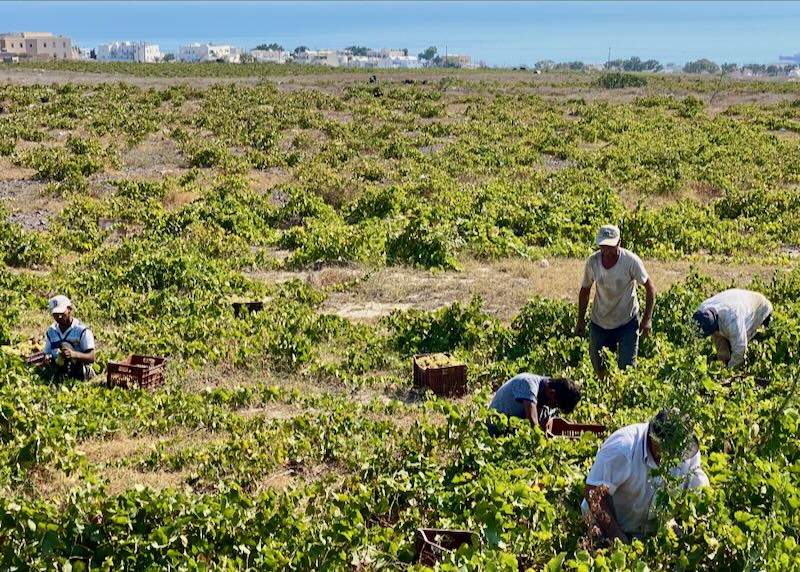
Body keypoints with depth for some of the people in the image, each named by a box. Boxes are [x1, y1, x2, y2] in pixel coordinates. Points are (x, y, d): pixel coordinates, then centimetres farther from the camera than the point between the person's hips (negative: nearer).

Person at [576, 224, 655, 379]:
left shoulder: (631, 261, -20)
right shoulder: (592, 261, -12)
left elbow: (650, 288, -9)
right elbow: (585, 290, 4)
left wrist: (647, 319, -14)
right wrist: (580, 320, 6)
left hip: (627, 323, -3)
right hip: (599, 323, 3)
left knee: (627, 367, -4)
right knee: (599, 369, 12)